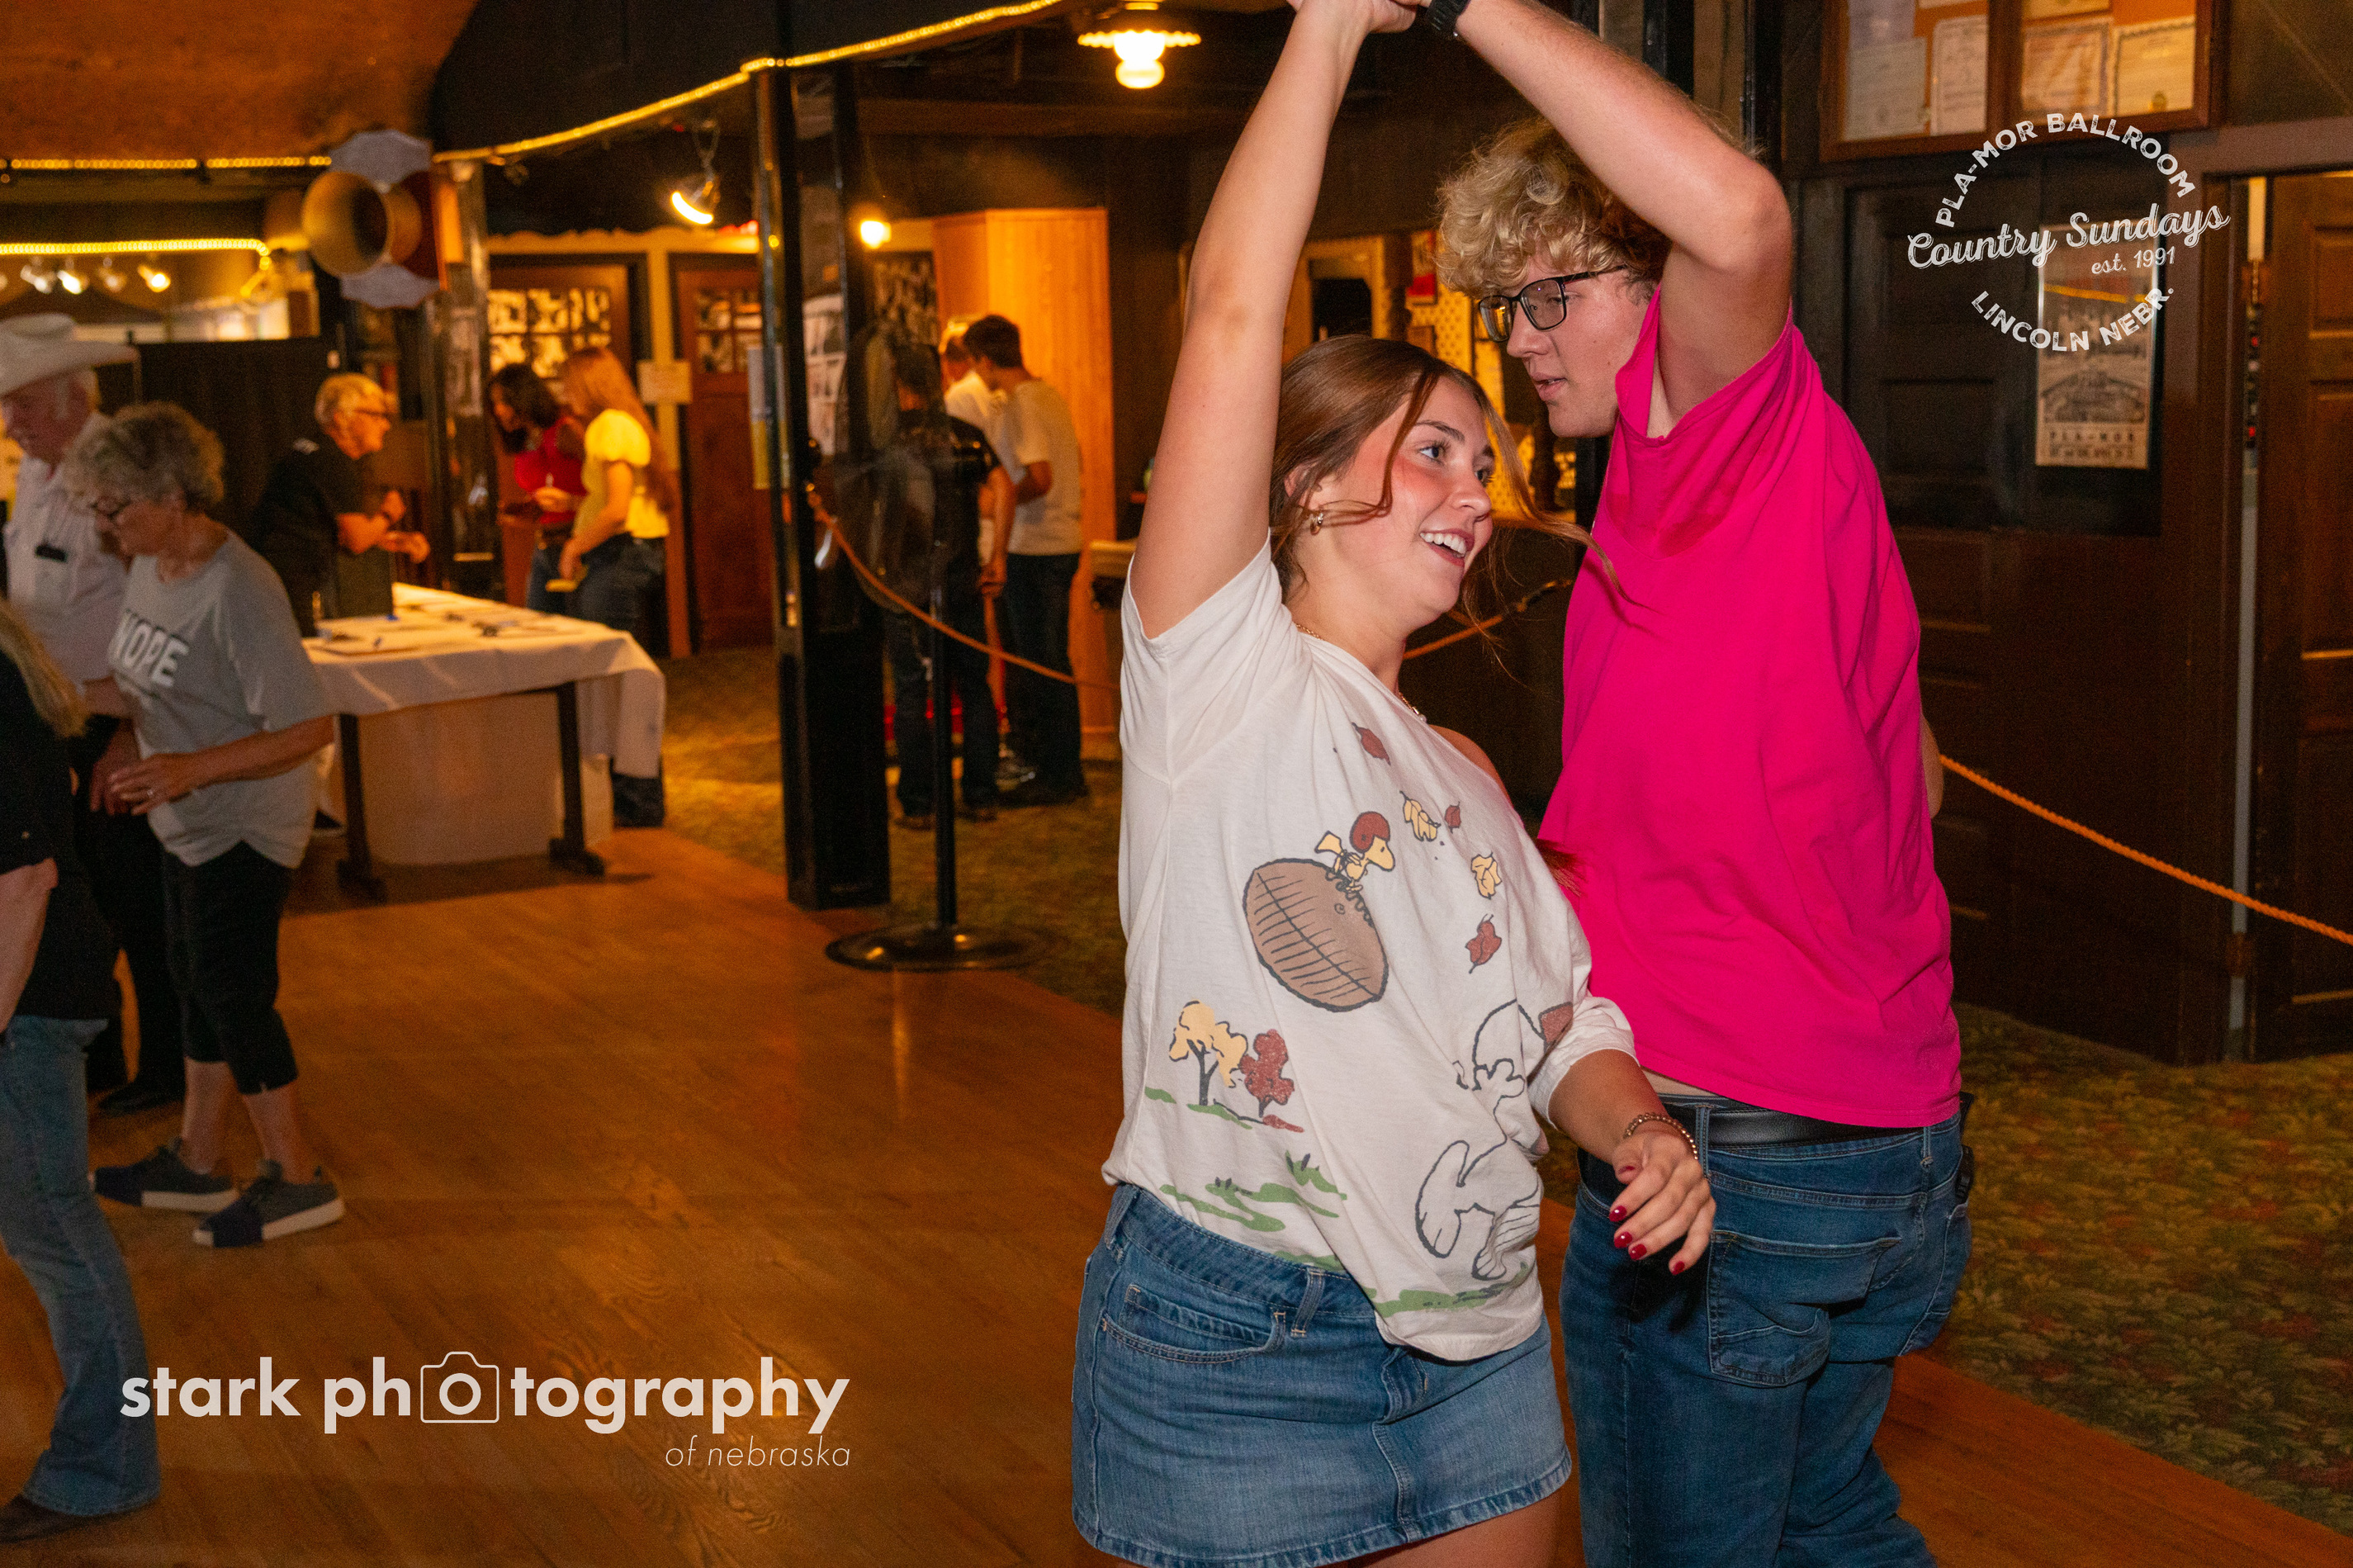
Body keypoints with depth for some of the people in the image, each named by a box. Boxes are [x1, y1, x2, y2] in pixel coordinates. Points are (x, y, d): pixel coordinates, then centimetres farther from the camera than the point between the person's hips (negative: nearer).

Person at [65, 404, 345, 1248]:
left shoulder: (237, 592, -25)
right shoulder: (151, 567, 3)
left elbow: (310, 726, -27)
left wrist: (195, 768, -33)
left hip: (243, 828, -9)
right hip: (188, 824, 9)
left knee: (233, 994, -3)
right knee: (199, 988, 17)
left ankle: (298, 1177, 10)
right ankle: (196, 1161, 31)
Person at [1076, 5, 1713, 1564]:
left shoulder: (1463, 776, 18)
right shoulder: (1222, 674, -4)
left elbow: (1561, 1021, 14)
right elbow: (1236, 314, -14)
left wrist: (1641, 1133, -8)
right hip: (1235, 1343, -7)